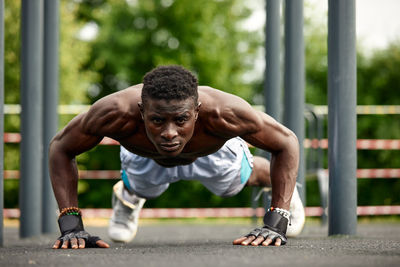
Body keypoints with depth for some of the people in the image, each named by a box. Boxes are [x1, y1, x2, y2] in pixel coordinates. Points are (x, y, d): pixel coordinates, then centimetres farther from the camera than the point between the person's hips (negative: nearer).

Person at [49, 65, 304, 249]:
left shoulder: (224, 113, -50)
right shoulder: (117, 113, -49)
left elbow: (287, 143, -32)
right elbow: (60, 148, -29)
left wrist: (275, 225, -39)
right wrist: (71, 226, -38)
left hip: (214, 154, 0)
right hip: (146, 158, 0)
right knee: (140, 188, 32)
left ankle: (284, 186, 65)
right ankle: (127, 196, 68)